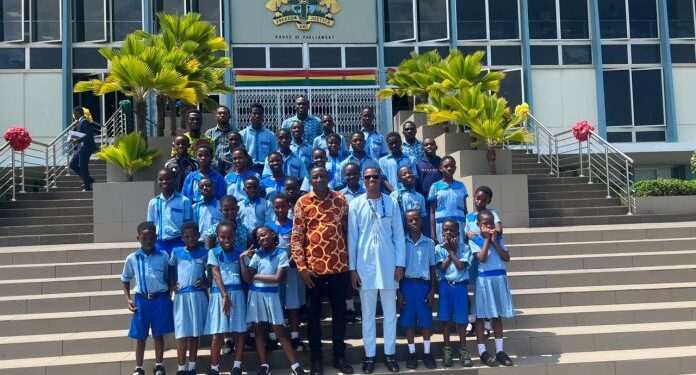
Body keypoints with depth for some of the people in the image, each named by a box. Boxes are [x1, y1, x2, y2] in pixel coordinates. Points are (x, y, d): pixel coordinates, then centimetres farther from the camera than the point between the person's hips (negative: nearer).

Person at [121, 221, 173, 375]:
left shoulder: (163, 257, -3)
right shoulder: (132, 258, -1)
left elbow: (168, 278, 7)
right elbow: (125, 280, 10)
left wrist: (167, 298, 2)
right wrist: (128, 299, 1)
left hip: (160, 299, 0)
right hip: (141, 300, 0)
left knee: (158, 334, 10)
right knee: (140, 337, 9)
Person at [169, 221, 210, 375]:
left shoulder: (204, 253, 4)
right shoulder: (176, 252, 4)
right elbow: (170, 271, 13)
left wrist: (206, 283, -8)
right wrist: (172, 285, -3)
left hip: (199, 296, 1)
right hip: (181, 296, -1)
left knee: (195, 333, 8)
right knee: (182, 333, -3)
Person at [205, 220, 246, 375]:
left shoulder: (239, 252, 8)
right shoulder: (213, 252, 2)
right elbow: (216, 275, -7)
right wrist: (225, 295, -14)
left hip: (237, 293, 2)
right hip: (219, 293, -2)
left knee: (239, 331, 2)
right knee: (218, 334, -2)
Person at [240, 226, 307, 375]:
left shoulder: (281, 254, -5)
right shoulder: (257, 255, 3)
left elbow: (278, 278, -13)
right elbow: (247, 278, -3)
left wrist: (256, 276, -6)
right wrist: (242, 258, -11)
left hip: (271, 295, -3)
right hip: (255, 294, 3)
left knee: (279, 330, -4)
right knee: (258, 330, 5)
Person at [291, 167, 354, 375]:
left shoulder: (341, 200, 4)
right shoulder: (303, 202, -2)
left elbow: (348, 231, 10)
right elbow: (296, 236, -3)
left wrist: (351, 261, 7)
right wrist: (301, 267, -9)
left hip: (339, 265, 2)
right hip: (314, 267, -1)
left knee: (339, 311, 9)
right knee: (314, 313, 8)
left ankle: (339, 355, 21)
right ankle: (316, 358, 19)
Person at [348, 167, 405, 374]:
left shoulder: (391, 203, 1)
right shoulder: (356, 205, -1)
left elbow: (399, 235, 2)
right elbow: (352, 238, 1)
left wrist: (400, 264, -2)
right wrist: (352, 268, -2)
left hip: (388, 264, 1)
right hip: (365, 265, 0)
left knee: (390, 312, 8)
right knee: (368, 313, 7)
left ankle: (390, 353, 18)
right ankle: (369, 355, 16)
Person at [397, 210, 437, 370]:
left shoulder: (429, 243, 4)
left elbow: (432, 268, 7)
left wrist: (432, 291, 1)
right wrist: (398, 291, -2)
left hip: (424, 284, 1)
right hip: (407, 284, 0)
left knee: (426, 320, 3)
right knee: (409, 320, 4)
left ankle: (427, 353, 14)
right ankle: (412, 353, 14)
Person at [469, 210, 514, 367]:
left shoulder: (498, 237, 8)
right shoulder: (474, 240, -4)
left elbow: (507, 258, -1)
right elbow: (482, 258, -16)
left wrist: (494, 241, -8)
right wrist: (487, 239, -11)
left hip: (500, 278, 4)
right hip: (484, 279, -4)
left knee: (497, 315, 9)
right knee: (481, 315, 1)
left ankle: (500, 351, 14)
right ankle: (482, 352, 7)